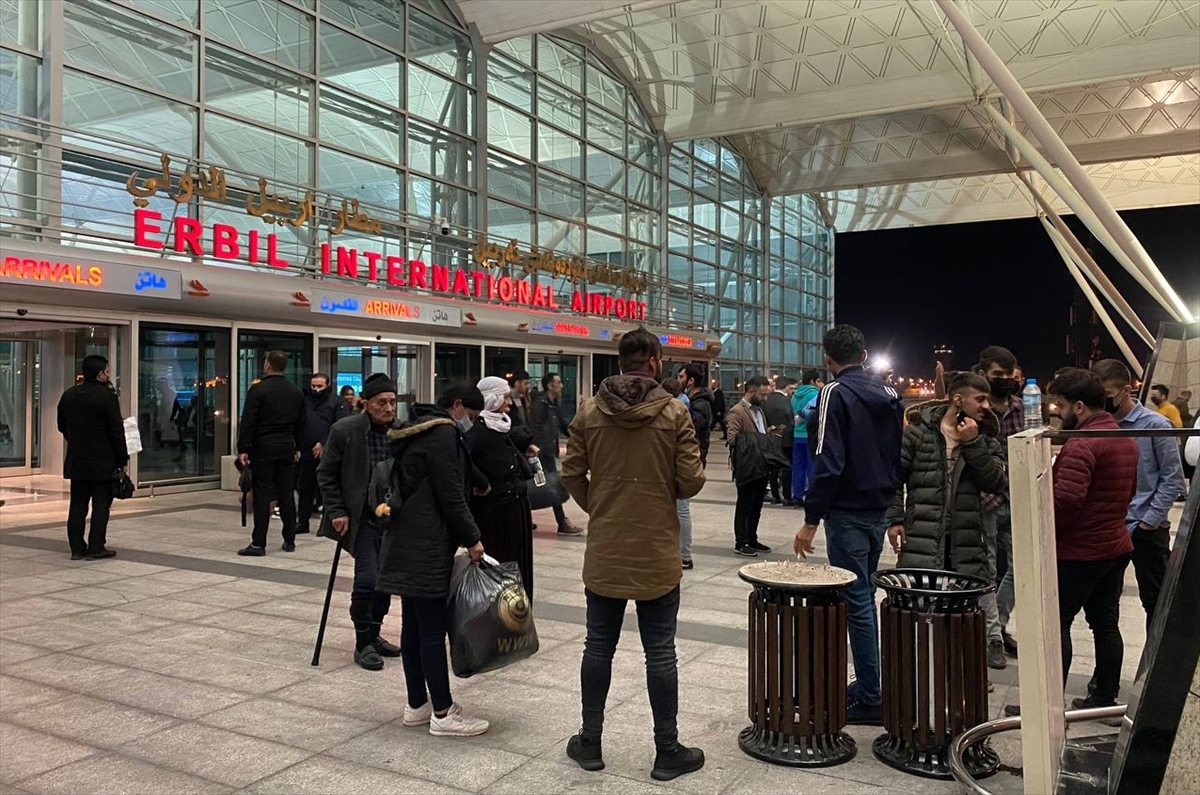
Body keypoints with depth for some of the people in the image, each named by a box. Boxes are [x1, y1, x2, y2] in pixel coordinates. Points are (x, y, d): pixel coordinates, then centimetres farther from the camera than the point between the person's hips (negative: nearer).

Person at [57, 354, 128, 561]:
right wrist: (122, 459, -7)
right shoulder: (107, 396, -13)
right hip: (102, 462, -6)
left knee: (78, 504, 10)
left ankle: (77, 548, 12)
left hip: (76, 461, 6)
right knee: (101, 505, 1)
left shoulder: (68, 396, 8)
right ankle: (96, 547, 1)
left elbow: (62, 427, 17)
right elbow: (116, 431, -14)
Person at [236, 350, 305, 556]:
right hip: (287, 448, 5)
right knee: (287, 496, 9)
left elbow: (247, 422, -11)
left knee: (262, 496, -3)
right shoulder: (296, 392, 9)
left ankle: (258, 544, -2)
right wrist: (297, 447, 21)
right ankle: (289, 541, 14)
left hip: (263, 448, -5)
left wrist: (243, 449, -8)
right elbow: (302, 423, 14)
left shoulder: (258, 390, -9)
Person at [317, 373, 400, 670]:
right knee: (368, 577, -11)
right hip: (361, 518, -4)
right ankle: (363, 644, 5)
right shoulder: (345, 430, -11)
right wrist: (336, 511, -8)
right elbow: (326, 473, -2)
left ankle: (373, 635, 27)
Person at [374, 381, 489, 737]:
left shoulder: (418, 430, 17)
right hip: (427, 547, -10)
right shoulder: (443, 434, -14)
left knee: (414, 626, 13)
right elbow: (450, 496, -18)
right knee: (434, 628, -4)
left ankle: (417, 705, 21)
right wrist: (472, 538, -9)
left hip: (406, 543, 10)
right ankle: (443, 713, 3)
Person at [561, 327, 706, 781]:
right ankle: (667, 752, 17)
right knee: (659, 652, 7)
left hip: (603, 552, 2)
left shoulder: (589, 412, -3)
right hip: (656, 554, -2)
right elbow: (691, 481, -9)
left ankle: (590, 743, 25)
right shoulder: (673, 412, -10)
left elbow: (571, 475, 0)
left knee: (598, 647, 13)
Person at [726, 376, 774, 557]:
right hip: (747, 468, -8)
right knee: (744, 506, 1)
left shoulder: (759, 410, 16)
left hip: (762, 467, 8)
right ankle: (741, 543, 10)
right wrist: (752, 440, -29)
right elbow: (732, 439, -21)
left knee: (756, 506, 15)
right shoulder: (737, 412, -12)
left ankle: (752, 540, 26)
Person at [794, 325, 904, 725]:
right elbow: (898, 456, 15)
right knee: (864, 597, 17)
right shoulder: (889, 394, 11)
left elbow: (829, 463, -19)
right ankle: (867, 685, 25)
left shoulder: (836, 393, -12)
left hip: (848, 514, -8)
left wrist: (811, 520, -15)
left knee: (857, 602, -2)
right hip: (879, 512, 8)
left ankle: (870, 700, 4)